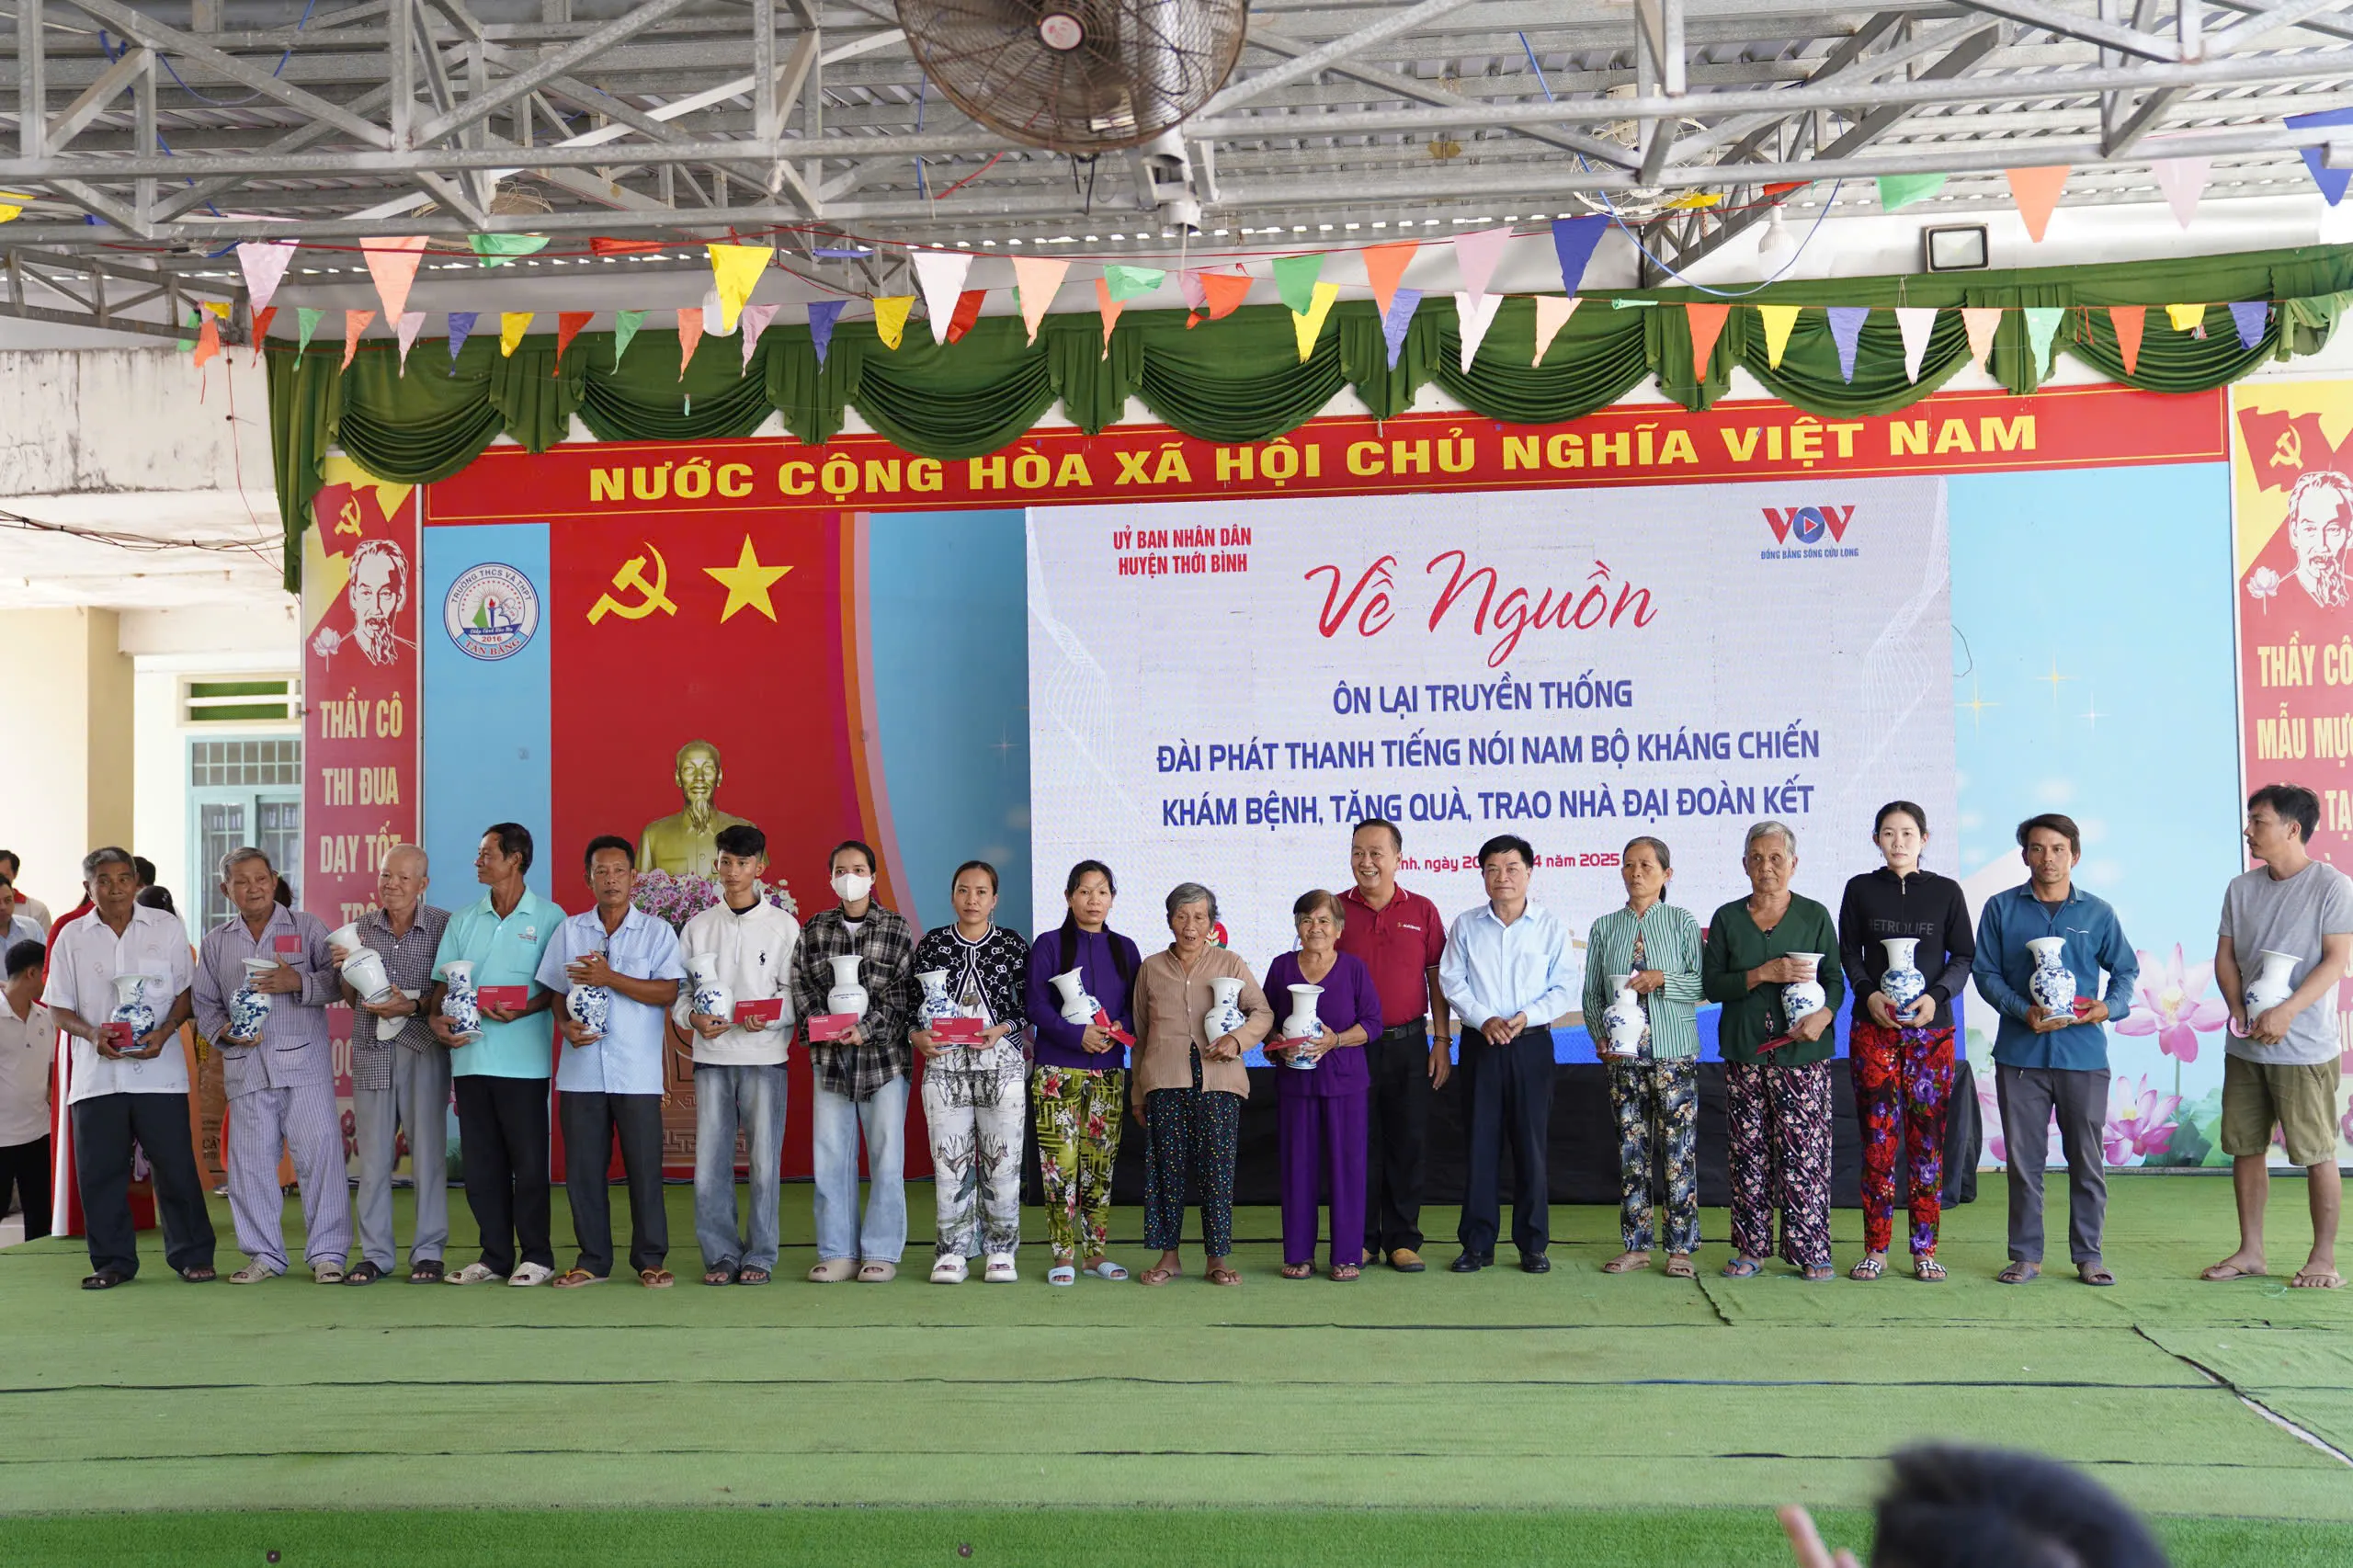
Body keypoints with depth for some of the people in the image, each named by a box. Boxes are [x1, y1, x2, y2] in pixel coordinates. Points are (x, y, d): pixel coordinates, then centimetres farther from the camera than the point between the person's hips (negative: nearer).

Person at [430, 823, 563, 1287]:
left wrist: (521, 1010, -18)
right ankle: (495, 1256, 15)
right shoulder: (462, 921, 15)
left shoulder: (548, 918, 1)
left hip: (521, 1057, -5)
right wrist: (437, 1018, -6)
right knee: (479, 1162, 7)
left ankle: (536, 1257, 8)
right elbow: (444, 982, 13)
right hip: (470, 1055, 5)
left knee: (528, 1161, -1)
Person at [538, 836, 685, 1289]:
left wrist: (610, 978, -15)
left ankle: (651, 1260, 8)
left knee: (644, 1167, -1)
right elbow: (555, 993, 14)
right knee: (583, 1168, 5)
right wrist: (566, 1026, -5)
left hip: (637, 1073, -3)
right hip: (581, 1070, 3)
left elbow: (668, 992, -7)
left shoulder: (657, 931, 3)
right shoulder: (569, 931, 12)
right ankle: (592, 1259, 16)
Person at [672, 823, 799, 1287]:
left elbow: (798, 992, 2)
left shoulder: (783, 925, 5)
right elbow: (677, 991, 11)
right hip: (711, 1057, 2)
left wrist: (771, 1017, -16)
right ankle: (720, 1254, 10)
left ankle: (760, 1256, 7)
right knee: (710, 1160, 0)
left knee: (764, 1159, -3)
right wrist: (693, 1018, -9)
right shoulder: (698, 927, 12)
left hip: (764, 1056, -2)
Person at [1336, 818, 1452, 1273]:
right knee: (1358, 1144, 4)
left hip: (1408, 1043, 1)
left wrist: (1442, 1042, 2)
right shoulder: (1335, 910, 3)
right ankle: (1360, 1240, 14)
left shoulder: (1422, 911, 5)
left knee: (1408, 1145, 4)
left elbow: (1436, 980, 7)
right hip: (1351, 1045, 0)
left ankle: (1403, 1240, 13)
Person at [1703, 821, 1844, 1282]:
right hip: (1744, 1054, 2)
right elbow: (1711, 984, 3)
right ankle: (1751, 1247, 9)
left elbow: (1835, 980, 5)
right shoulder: (1727, 919, 10)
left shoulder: (1815, 916, 8)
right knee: (1749, 1153, 2)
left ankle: (1811, 1250, -1)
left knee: (1805, 1151, -7)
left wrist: (1824, 1014, -16)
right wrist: (1764, 974, -11)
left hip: (1802, 1054, -1)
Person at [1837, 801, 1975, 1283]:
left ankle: (1925, 1248, 7)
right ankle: (1876, 1249, 4)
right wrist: (1868, 993, -8)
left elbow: (1964, 955, 6)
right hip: (1873, 1028, 0)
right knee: (1878, 1138, -2)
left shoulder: (1946, 891, 5)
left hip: (1931, 1028, 0)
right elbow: (1848, 953, 9)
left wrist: (1936, 995, -10)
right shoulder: (1860, 889, 7)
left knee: (1927, 1139, 0)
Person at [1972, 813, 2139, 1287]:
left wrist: (2110, 1006, -8)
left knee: (2087, 1158, 4)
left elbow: (2126, 969, 13)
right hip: (2021, 1052, 0)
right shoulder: (2001, 908, 4)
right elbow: (1985, 971, 3)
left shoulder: (2098, 913, 7)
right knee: (2023, 1158, 5)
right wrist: (2023, 1011, -13)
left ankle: (2088, 1254, 15)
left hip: (2083, 1053, 0)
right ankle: (2026, 1254, 14)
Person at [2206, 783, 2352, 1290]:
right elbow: (2225, 956, 11)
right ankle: (2250, 1251, 19)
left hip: (2305, 1048, -6)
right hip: (2244, 1045, 6)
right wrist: (2238, 1009, -7)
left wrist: (2285, 1012, -21)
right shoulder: (2241, 888, 10)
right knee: (2245, 1147, 9)